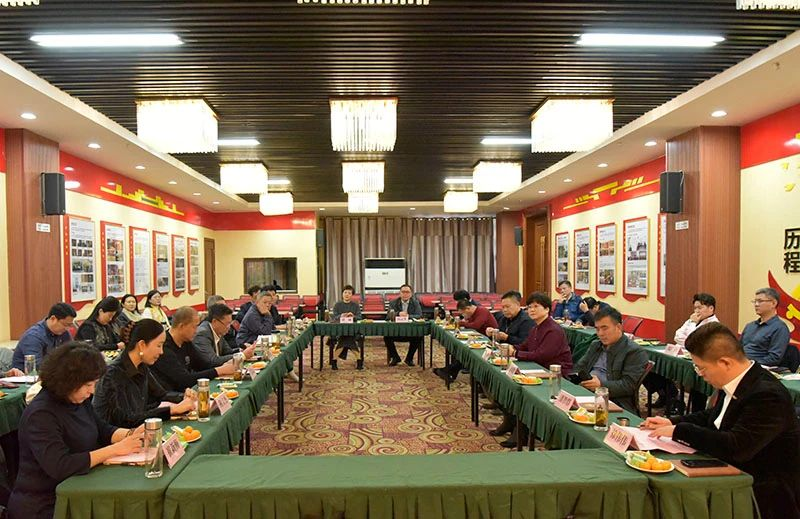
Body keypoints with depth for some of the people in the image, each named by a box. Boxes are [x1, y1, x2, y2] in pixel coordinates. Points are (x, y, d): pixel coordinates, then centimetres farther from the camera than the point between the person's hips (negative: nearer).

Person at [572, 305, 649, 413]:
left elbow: (629, 386, -10)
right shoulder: (595, 345, 23)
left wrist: (601, 385, -22)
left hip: (614, 401, -6)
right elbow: (578, 368, 23)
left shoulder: (634, 352, -1)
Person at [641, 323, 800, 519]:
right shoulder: (734, 384, 1)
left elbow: (736, 447, -31)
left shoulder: (768, 395, -24)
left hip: (764, 493, -7)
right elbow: (712, 416, 18)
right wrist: (673, 422, 5)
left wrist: (680, 431, -22)